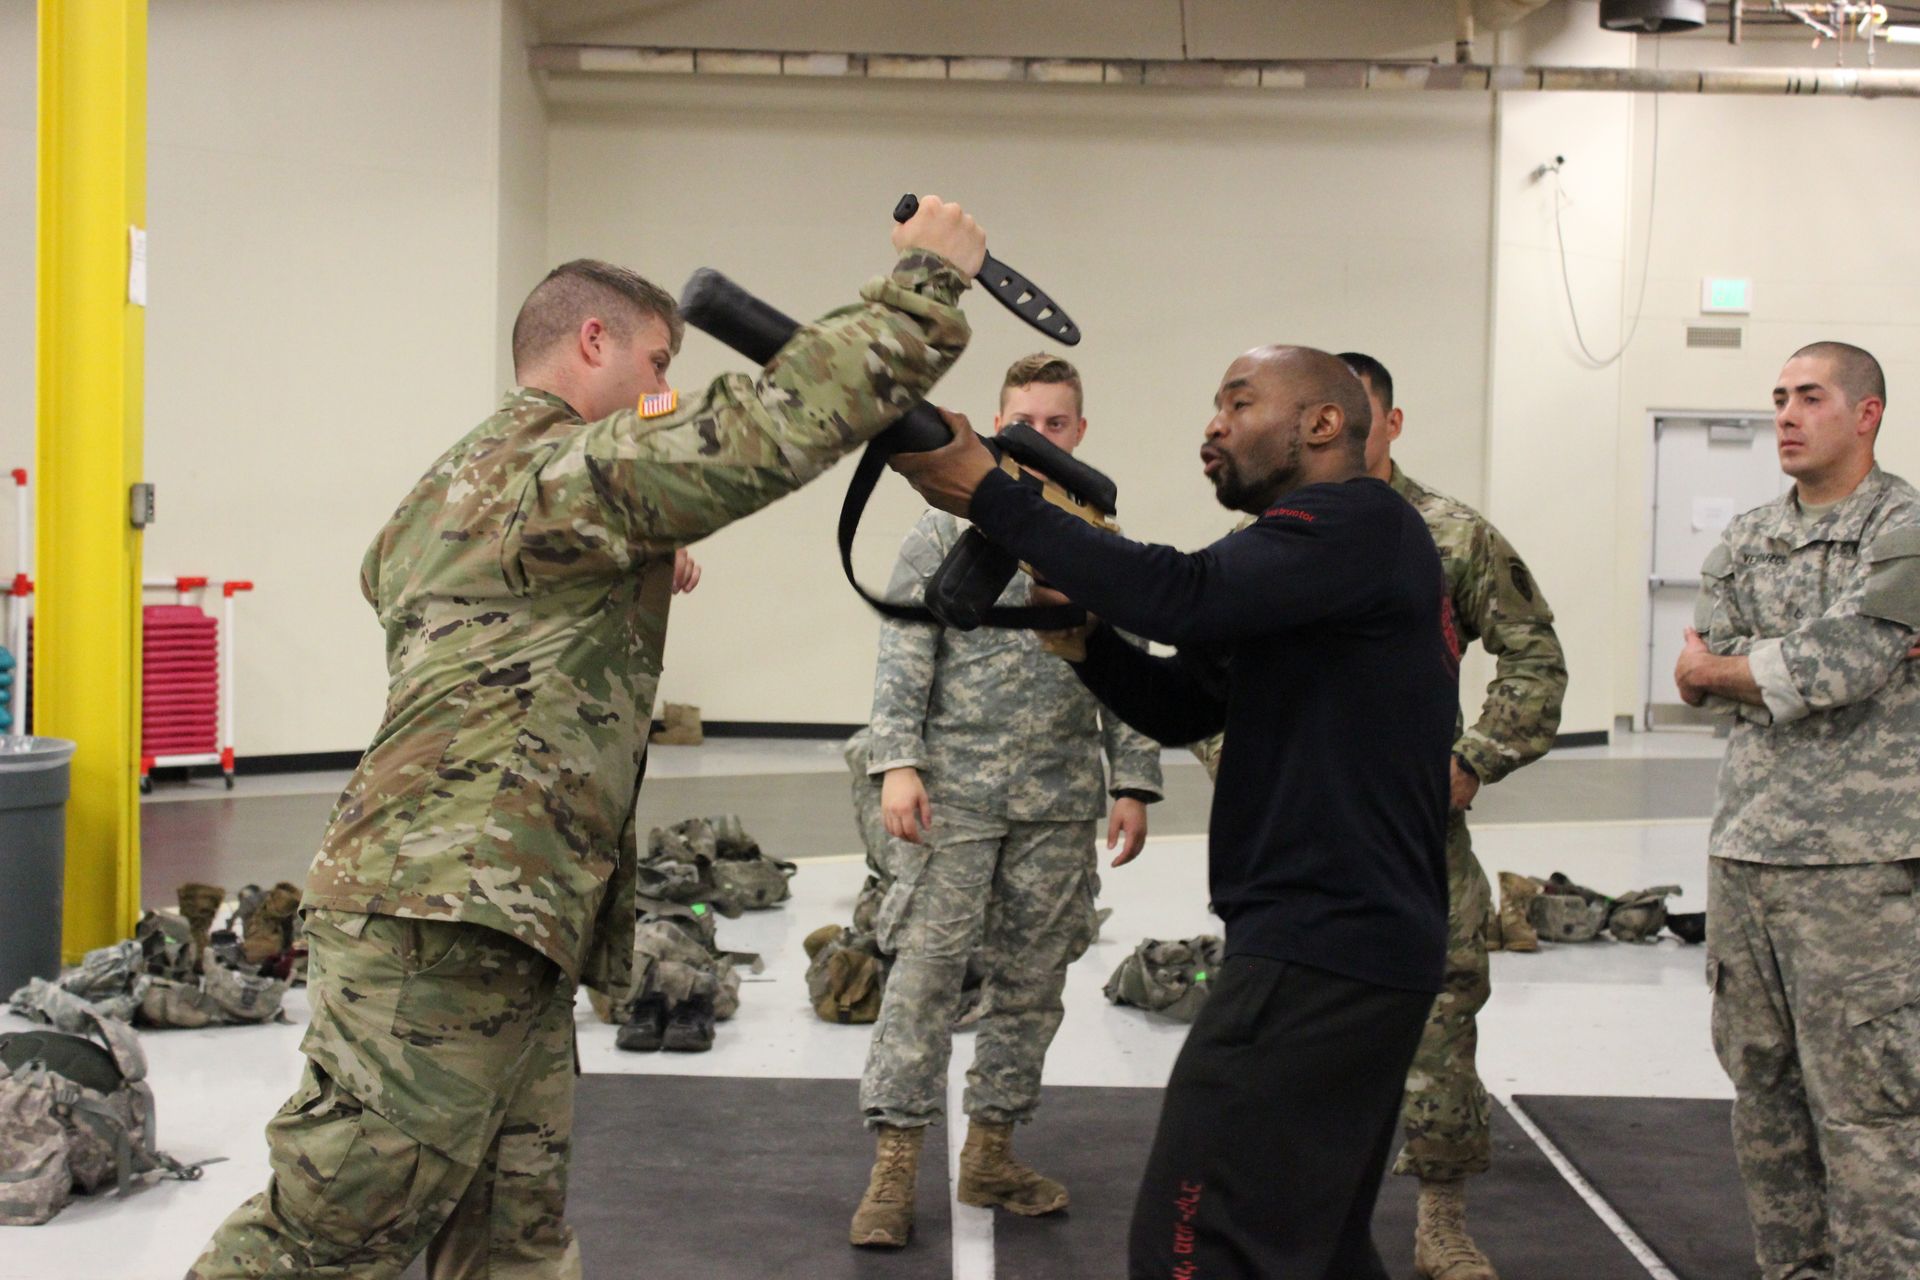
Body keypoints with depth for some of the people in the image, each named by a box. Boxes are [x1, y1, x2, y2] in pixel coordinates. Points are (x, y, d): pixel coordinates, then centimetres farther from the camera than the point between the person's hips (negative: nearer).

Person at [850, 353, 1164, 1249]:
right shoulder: (948, 530, 1)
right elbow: (903, 656, -3)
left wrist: (1132, 782, 3)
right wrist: (897, 762, -13)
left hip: (1060, 805, 3)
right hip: (955, 796, -3)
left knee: (1032, 980, 9)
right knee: (926, 969, -5)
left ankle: (991, 1153, 21)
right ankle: (894, 1165, 2)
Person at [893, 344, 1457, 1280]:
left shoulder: (1360, 521, -11)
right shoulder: (1325, 553, 19)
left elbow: (1185, 598, -27)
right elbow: (1180, 708, 16)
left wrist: (986, 493, -22)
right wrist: (1087, 633, -2)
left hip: (1321, 947, -11)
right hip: (1364, 943, 11)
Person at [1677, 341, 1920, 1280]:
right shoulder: (1744, 542, 15)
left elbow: (1843, 666, -16)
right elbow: (1696, 681, 4)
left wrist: (1725, 667, -2)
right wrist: (1800, 666, -10)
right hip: (1743, 848, 6)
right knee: (1761, 1081, 12)